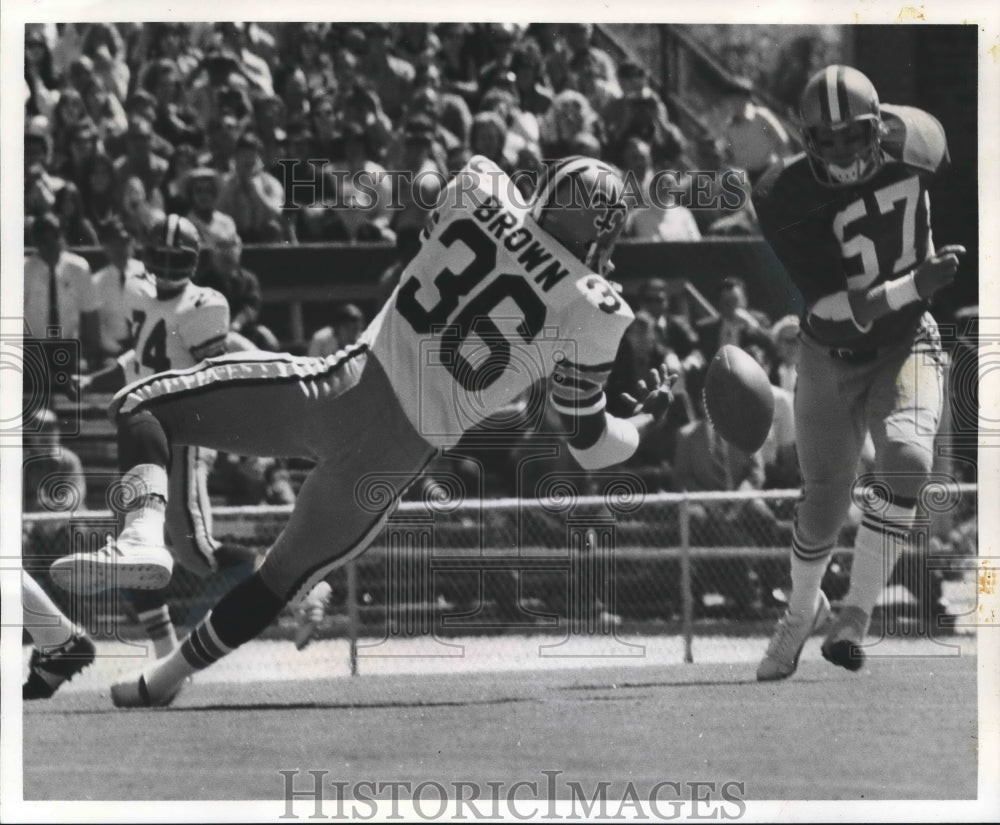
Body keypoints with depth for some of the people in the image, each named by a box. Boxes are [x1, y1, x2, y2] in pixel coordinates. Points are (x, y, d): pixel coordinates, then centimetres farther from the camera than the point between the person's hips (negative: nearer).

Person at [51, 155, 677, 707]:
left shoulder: (481, 191, -1)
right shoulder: (596, 314, -5)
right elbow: (592, 446, 7)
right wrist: (648, 417, 27)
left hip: (350, 387, -1)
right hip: (401, 454, 1)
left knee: (142, 406, 9)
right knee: (285, 577, 24)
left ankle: (145, 536, -17)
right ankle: (160, 684, 31)